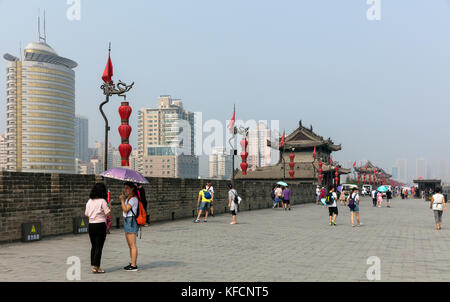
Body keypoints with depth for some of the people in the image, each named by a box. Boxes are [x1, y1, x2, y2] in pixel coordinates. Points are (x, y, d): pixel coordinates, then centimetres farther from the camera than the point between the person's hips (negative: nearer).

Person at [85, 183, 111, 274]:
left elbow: (87, 214, 10)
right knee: (99, 247, 0)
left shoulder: (89, 201, 7)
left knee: (93, 246, 15)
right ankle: (96, 267, 1)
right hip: (100, 225, -6)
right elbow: (107, 213, -12)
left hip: (91, 225, 6)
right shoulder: (102, 201, -11)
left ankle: (93, 266, 20)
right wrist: (109, 207, 7)